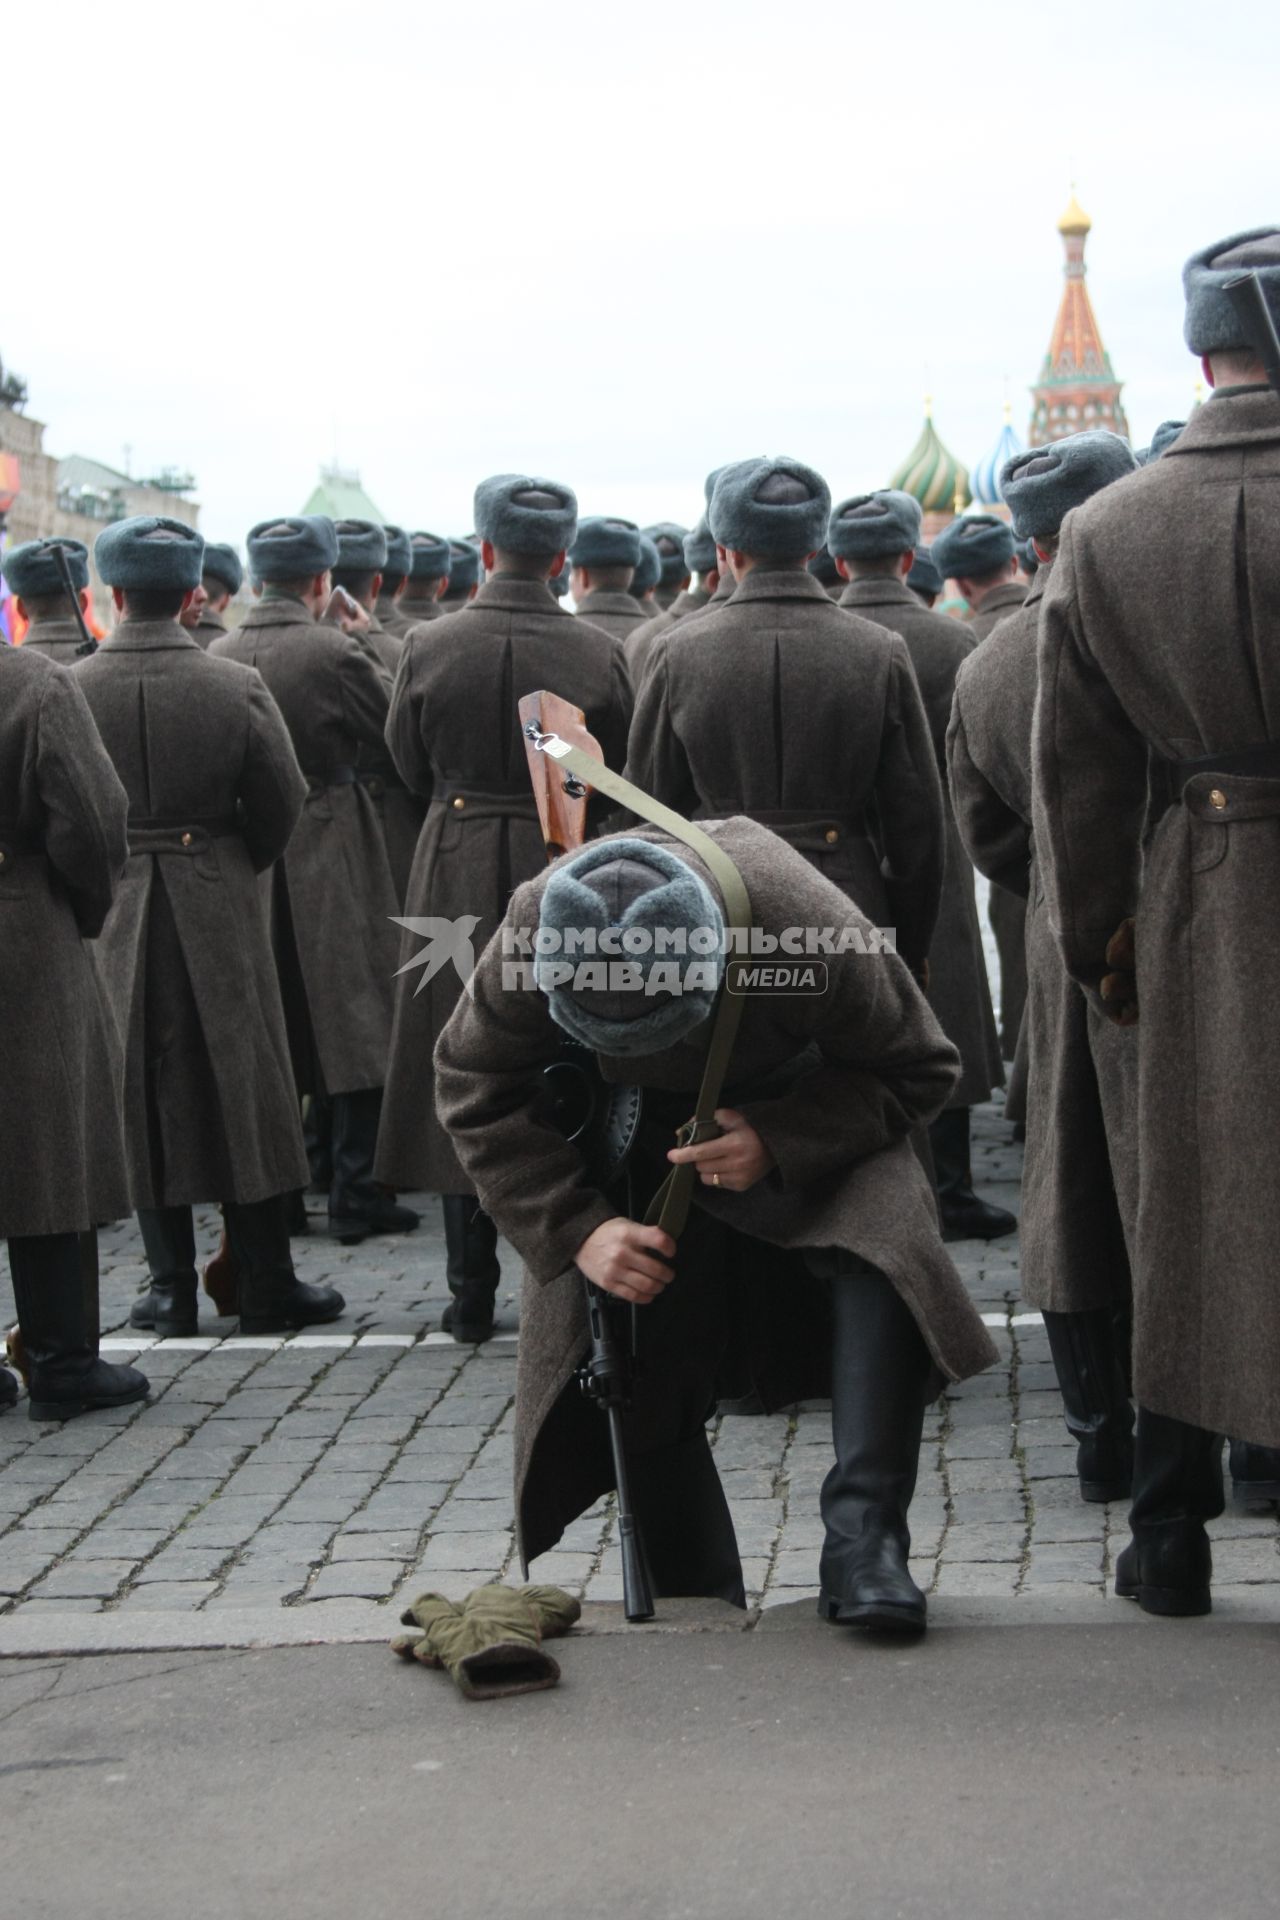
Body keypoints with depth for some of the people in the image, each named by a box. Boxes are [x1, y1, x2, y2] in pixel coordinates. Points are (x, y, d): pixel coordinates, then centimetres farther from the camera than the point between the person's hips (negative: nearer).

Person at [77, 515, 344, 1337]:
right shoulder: (237, 686, -10)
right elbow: (282, 808, -4)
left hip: (113, 914, 1)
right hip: (218, 912, 0)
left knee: (143, 1092, 10)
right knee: (242, 1084, 8)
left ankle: (172, 1285, 14)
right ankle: (266, 1284, 13)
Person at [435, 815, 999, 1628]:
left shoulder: (814, 932, -38)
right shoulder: (533, 932, -32)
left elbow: (917, 1069, -19)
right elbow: (476, 1093, -14)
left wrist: (780, 1143, -35)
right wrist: (575, 1228, -26)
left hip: (799, 1111, -2)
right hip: (637, 1133, 2)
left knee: (887, 1247, -31)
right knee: (635, 1378, -6)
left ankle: (863, 1539, -25)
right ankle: (698, 1599, 14)